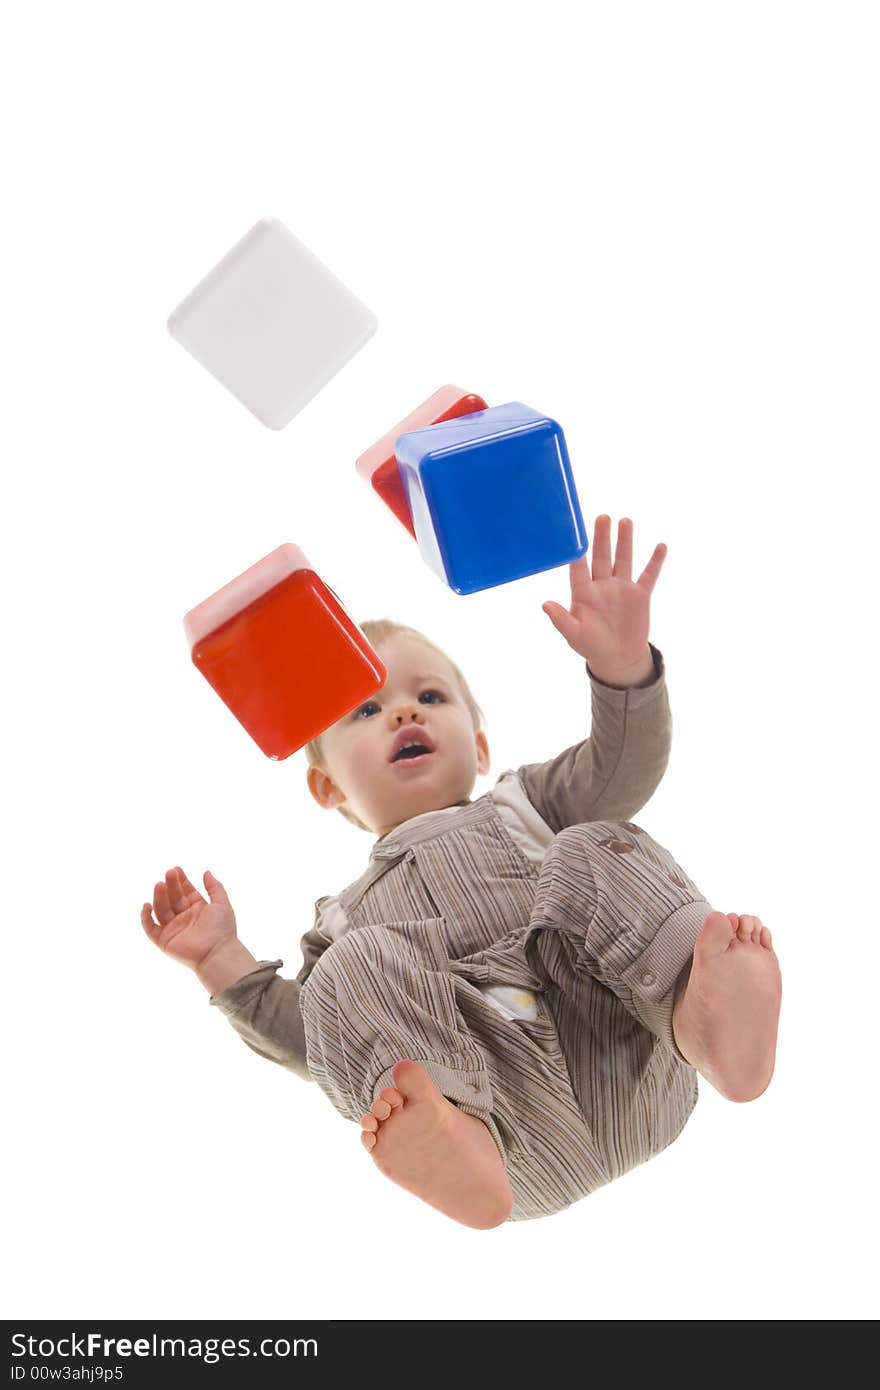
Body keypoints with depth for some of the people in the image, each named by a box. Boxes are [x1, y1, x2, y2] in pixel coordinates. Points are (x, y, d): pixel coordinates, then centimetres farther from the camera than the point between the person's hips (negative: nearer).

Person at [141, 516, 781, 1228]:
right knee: (356, 966, -21)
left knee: (599, 851, -15)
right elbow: (313, 1043, 20)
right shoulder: (347, 916, 34)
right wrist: (224, 961, 10)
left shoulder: (523, 803, 33)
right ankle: (456, 1140, -48)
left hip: (629, 1080, 0)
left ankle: (706, 1011, -44)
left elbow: (621, 772, 13)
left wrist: (621, 663, -4)